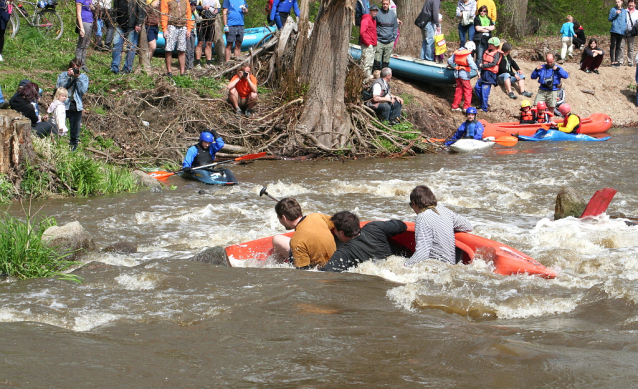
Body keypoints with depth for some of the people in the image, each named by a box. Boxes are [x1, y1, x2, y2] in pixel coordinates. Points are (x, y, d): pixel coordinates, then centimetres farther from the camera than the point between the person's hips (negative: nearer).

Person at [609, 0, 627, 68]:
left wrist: (625, 27, 6)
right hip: (614, 30, -4)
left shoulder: (624, 11, 14)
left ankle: (616, 61, 13)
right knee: (612, 46, -7)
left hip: (621, 31, 4)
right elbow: (609, 19, -1)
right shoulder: (613, 9, 2)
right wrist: (615, 14, -15)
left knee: (618, 47, 8)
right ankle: (612, 61, -7)